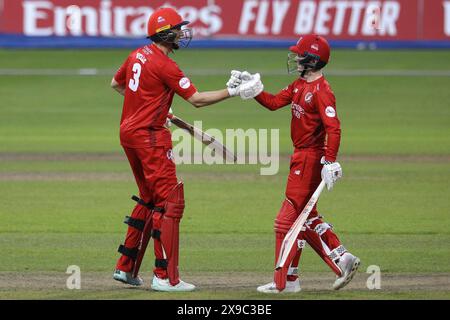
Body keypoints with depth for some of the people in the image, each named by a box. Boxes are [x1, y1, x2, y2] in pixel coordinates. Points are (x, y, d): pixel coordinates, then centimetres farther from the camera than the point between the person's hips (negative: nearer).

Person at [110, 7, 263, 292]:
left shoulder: (137, 56, 10)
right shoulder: (164, 65, -16)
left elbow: (116, 84, 25)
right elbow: (197, 99, -18)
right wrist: (234, 92, -15)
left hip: (129, 132, 9)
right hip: (150, 135, -9)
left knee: (149, 199, 20)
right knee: (169, 201, -6)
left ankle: (126, 268, 21)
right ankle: (166, 277, -9)